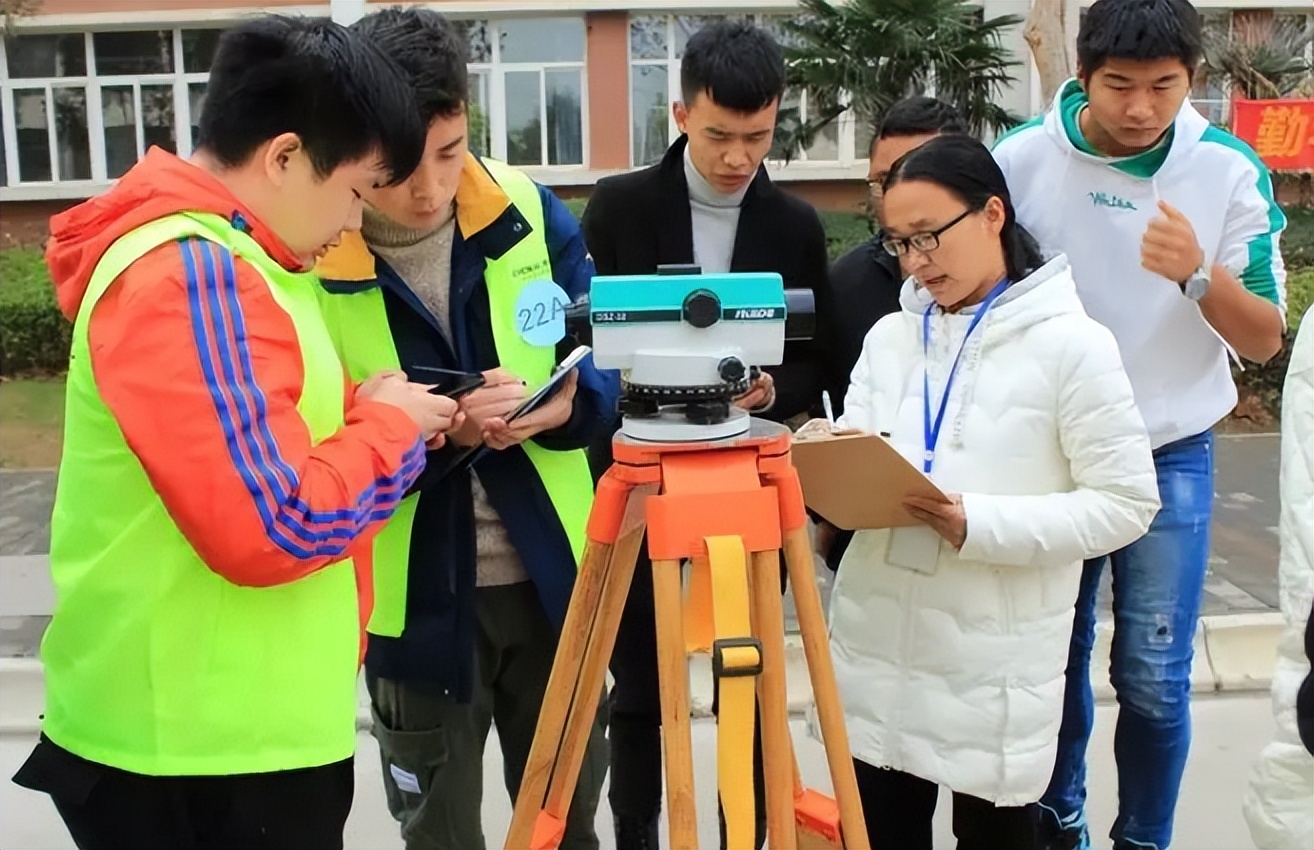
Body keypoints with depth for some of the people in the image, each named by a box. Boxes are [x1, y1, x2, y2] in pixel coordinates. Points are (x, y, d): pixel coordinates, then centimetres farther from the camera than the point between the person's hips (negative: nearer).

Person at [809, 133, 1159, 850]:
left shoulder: (1070, 343, -8)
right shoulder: (889, 336, 9)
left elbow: (1125, 502, -11)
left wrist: (981, 525, -21)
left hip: (996, 656, -4)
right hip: (877, 641, 5)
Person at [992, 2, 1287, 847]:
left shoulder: (1231, 172, -8)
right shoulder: (1020, 160, -9)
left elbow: (1264, 340, -6)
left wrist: (1198, 274, -25)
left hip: (1170, 458, 0)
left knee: (1153, 677, 2)